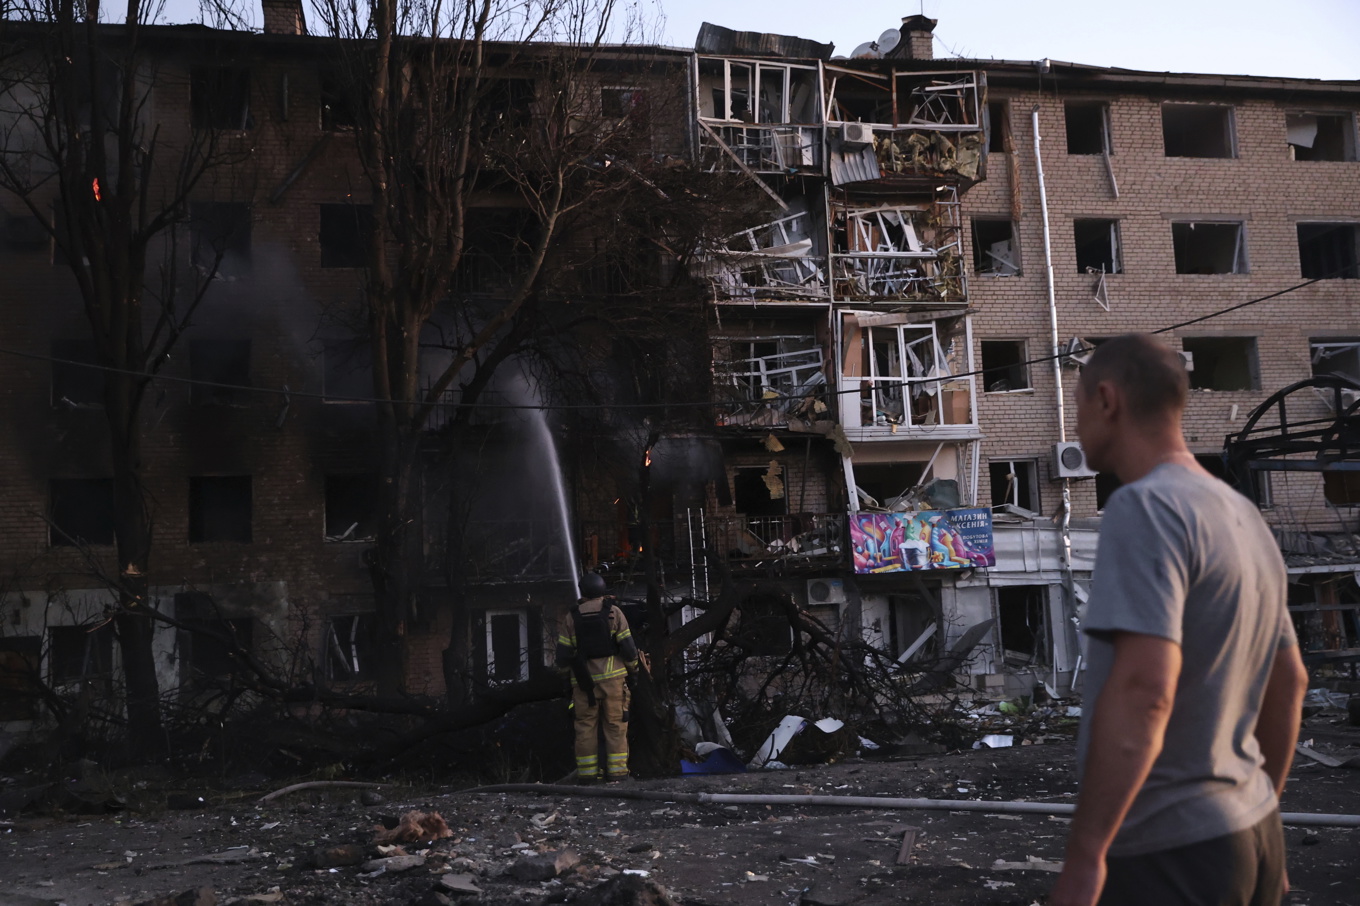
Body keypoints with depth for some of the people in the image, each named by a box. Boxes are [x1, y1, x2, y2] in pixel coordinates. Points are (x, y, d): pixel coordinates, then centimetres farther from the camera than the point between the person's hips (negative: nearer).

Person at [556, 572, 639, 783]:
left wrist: (563, 666, 24)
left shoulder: (571, 617, 3)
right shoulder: (613, 613, 0)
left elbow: (563, 654, 3)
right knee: (615, 724, 4)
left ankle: (586, 771, 4)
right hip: (612, 677, -1)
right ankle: (616, 769, 1)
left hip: (584, 680, 1)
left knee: (586, 725, 6)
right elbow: (628, 647, -3)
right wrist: (632, 667, 14)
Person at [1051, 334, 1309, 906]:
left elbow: (1144, 691, -28)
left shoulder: (1146, 506, -17)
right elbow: (1289, 682, 17)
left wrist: (1085, 857, -24)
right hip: (1251, 833, 8)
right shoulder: (1242, 515, 10)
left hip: (1168, 850, -8)